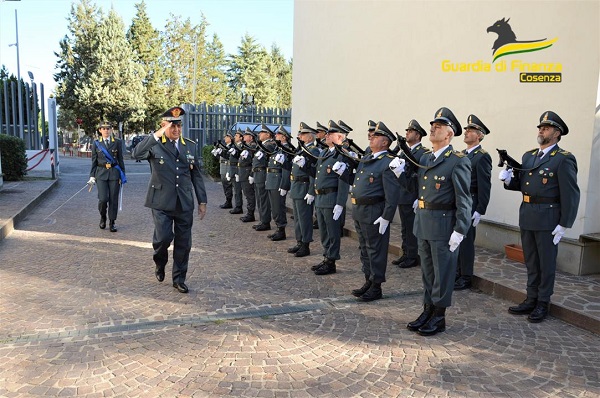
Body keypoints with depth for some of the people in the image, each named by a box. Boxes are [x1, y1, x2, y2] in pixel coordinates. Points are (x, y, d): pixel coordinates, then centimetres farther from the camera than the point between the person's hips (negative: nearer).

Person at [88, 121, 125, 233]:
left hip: (114, 173, 0)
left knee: (113, 199, 0)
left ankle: (112, 222, 12)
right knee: (103, 199, -10)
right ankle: (103, 217, 18)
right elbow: (94, 161, 9)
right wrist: (92, 176, 5)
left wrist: (122, 175, 5)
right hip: (101, 173, 0)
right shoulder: (96, 143, 7)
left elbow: (120, 160, 7)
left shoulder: (117, 142, 5)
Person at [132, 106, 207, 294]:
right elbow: (136, 154, -24)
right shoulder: (155, 144, -3)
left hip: (185, 203, 3)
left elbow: (196, 175, 11)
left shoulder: (190, 145, 8)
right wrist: (156, 135, -28)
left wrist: (202, 201, 9)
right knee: (163, 237, -9)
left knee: (183, 243, 6)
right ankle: (160, 263, 25)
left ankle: (179, 278, 22)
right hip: (162, 201, -3)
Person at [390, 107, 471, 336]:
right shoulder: (424, 159, 11)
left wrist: (459, 231, -18)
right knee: (427, 271, 17)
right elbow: (417, 188, 17)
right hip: (423, 222, 7)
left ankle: (439, 317, 17)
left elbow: (463, 199, -14)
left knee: (442, 272, 5)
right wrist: (400, 173, 2)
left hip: (443, 224, -7)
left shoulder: (458, 161, -11)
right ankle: (427, 311, 29)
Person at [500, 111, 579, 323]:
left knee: (546, 263, 6)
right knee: (531, 262, 15)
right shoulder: (528, 156, 11)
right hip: (527, 217, 7)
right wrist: (509, 179, -8)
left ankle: (543, 303, 18)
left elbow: (571, 194, -13)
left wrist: (564, 225, -15)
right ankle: (531, 299, 26)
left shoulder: (564, 159, -10)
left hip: (548, 219, -6)